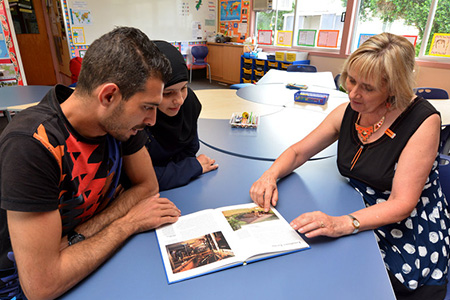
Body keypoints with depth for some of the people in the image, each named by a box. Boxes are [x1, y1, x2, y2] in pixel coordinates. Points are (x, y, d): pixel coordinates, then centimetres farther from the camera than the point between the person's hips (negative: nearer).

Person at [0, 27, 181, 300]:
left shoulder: (119, 119, -13)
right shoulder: (32, 146, -31)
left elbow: (147, 186, -5)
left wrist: (76, 238, -17)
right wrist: (129, 222, -20)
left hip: (88, 260, 6)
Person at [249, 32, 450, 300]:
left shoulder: (423, 120, -18)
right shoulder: (348, 112, -3)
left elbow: (402, 204, -22)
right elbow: (298, 152, 2)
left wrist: (342, 224, -38)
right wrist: (270, 175, -19)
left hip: (409, 239, -3)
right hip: (361, 223, 4)